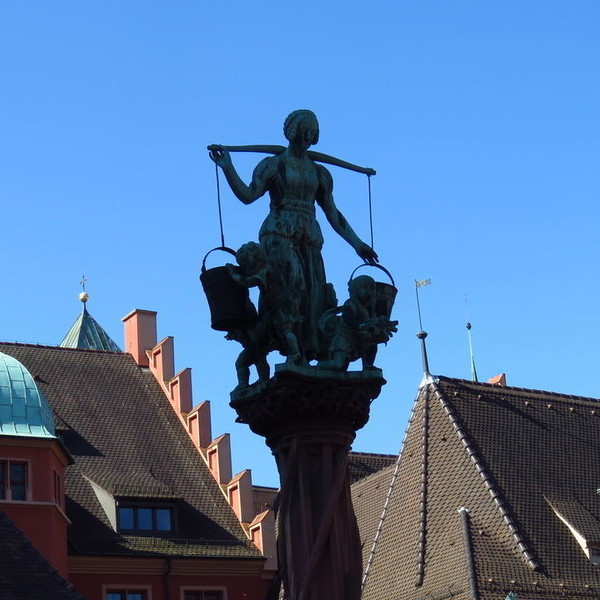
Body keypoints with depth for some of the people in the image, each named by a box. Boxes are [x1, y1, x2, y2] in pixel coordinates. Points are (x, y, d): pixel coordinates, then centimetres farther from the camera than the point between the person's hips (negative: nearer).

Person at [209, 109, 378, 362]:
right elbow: (248, 195, -4)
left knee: (314, 293, -8)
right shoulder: (273, 165, 9)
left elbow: (332, 213, 21)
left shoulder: (319, 173, 21)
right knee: (292, 278, -25)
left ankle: (309, 355, -12)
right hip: (280, 234, -5)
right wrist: (227, 167, -15)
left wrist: (357, 244, 16)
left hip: (309, 239, 5)